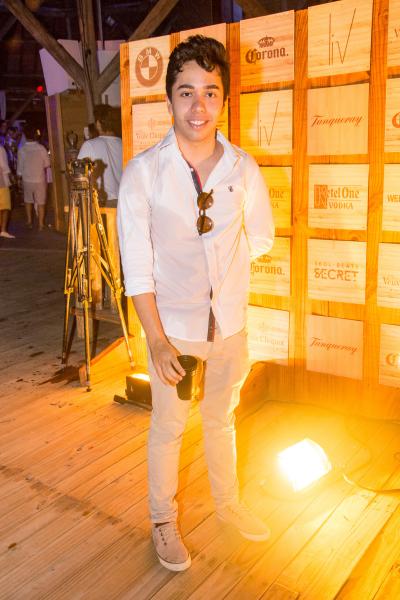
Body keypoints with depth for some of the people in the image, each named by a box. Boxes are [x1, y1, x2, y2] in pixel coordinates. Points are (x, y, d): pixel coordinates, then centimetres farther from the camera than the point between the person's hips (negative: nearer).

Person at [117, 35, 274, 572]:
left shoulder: (242, 168, -5)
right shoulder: (143, 172, -13)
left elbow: (261, 234, 12)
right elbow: (136, 267, -14)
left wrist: (220, 264, 4)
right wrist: (157, 340, -18)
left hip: (230, 324, 3)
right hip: (175, 329, -3)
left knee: (222, 420, 22)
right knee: (168, 428, 14)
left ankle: (228, 501, 46)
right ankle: (163, 519, 37)